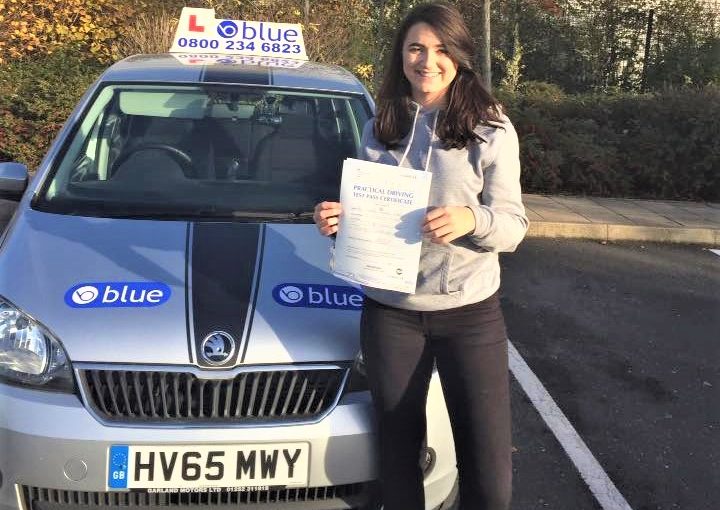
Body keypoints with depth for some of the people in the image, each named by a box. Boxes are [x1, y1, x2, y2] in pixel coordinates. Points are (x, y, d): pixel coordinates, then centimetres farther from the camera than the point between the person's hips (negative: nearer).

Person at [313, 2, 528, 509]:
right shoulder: (380, 129, 9)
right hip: (390, 311, 3)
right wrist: (339, 219, -5)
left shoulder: (490, 129, -3)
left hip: (470, 311, -3)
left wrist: (472, 219, -26)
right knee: (398, 453, 14)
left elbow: (513, 225, -5)